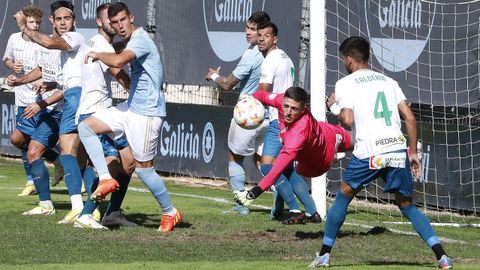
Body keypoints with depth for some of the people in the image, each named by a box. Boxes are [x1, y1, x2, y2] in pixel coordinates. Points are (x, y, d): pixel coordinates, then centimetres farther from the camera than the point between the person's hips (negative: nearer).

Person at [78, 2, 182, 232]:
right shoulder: (131, 41, 12)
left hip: (147, 113, -10)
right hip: (131, 108, 10)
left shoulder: (140, 40, -19)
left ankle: (170, 212, 14)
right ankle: (106, 179, -1)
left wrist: (97, 55, -18)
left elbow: (118, 61, -36)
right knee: (85, 127, 0)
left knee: (143, 167, -2)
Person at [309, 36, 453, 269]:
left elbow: (348, 120, -8)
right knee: (407, 205, 12)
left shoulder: (345, 83, 5)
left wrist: (335, 108, 14)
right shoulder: (388, 81, 19)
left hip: (369, 153, -4)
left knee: (343, 196, 17)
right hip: (398, 149, 4)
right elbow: (410, 117, 11)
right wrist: (413, 152, 16)